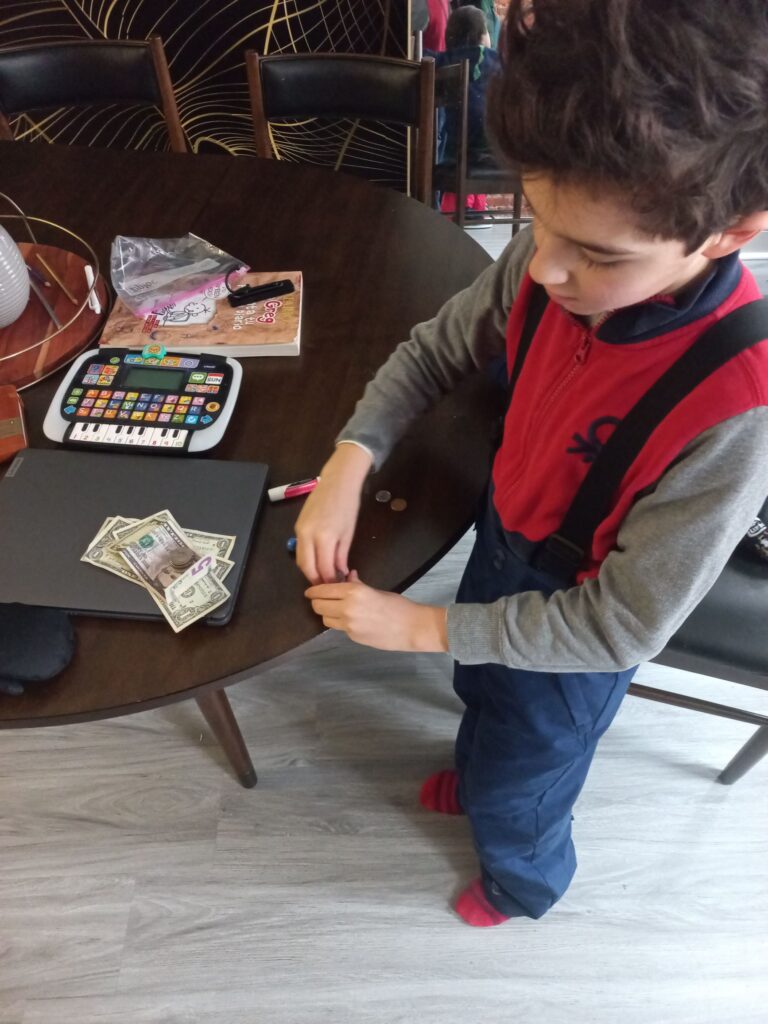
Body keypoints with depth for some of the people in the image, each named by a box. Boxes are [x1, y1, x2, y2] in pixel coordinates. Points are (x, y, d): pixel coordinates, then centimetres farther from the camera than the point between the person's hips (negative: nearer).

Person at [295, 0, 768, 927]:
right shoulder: (555, 261, -23)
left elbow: (619, 630, -28)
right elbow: (435, 350, -6)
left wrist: (421, 626, -24)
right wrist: (349, 462, -20)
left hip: (574, 630, -4)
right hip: (501, 535, 5)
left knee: (514, 791, 24)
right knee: (480, 690, 35)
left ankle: (525, 881, 62)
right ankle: (478, 773, 72)